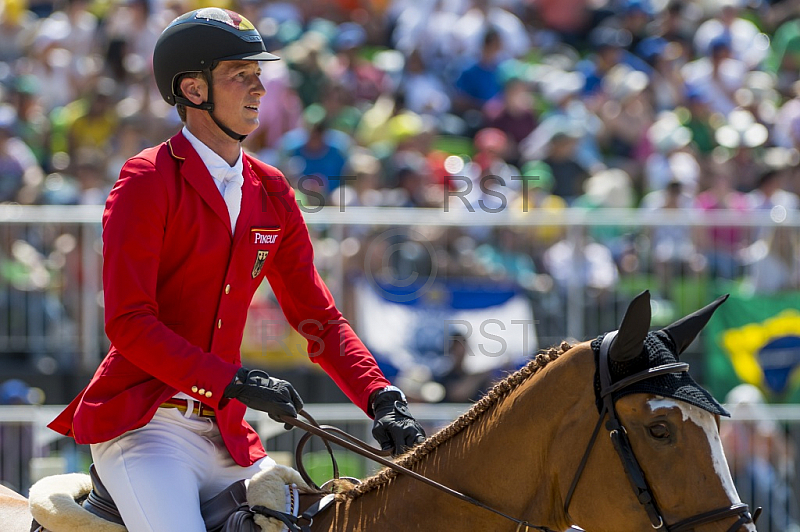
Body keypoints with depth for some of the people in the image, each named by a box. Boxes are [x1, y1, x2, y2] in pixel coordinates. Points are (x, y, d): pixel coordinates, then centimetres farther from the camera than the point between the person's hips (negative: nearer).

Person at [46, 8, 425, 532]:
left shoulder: (272, 194, 13)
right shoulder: (149, 180, -7)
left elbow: (319, 317, 13)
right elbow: (128, 322, -15)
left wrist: (381, 399, -4)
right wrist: (237, 384, -24)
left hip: (226, 433, 7)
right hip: (141, 424, -7)